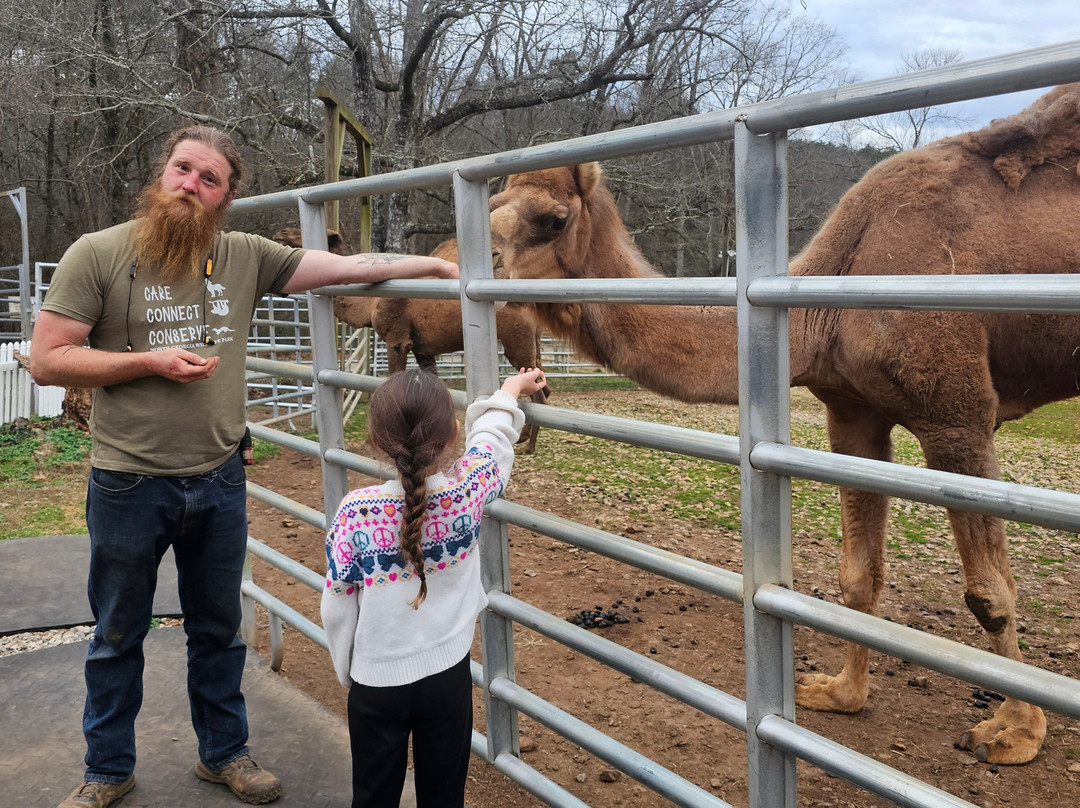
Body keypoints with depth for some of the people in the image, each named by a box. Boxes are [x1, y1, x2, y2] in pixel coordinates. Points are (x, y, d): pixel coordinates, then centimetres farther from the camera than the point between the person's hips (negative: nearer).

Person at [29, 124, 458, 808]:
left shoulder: (247, 257, 0)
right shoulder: (98, 254, -8)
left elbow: (347, 267, 0)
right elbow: (47, 360, -9)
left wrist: (436, 265, -5)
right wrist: (151, 361, -17)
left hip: (219, 481, 3)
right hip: (130, 487, -2)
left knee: (219, 629, 18)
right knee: (118, 636, 15)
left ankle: (224, 753, 38)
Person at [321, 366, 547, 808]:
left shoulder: (355, 513, -20)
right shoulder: (466, 490, -17)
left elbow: (338, 608, -9)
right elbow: (492, 434, 5)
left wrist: (348, 671, 9)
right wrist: (510, 389, 24)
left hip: (377, 682, -1)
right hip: (448, 676, 1)